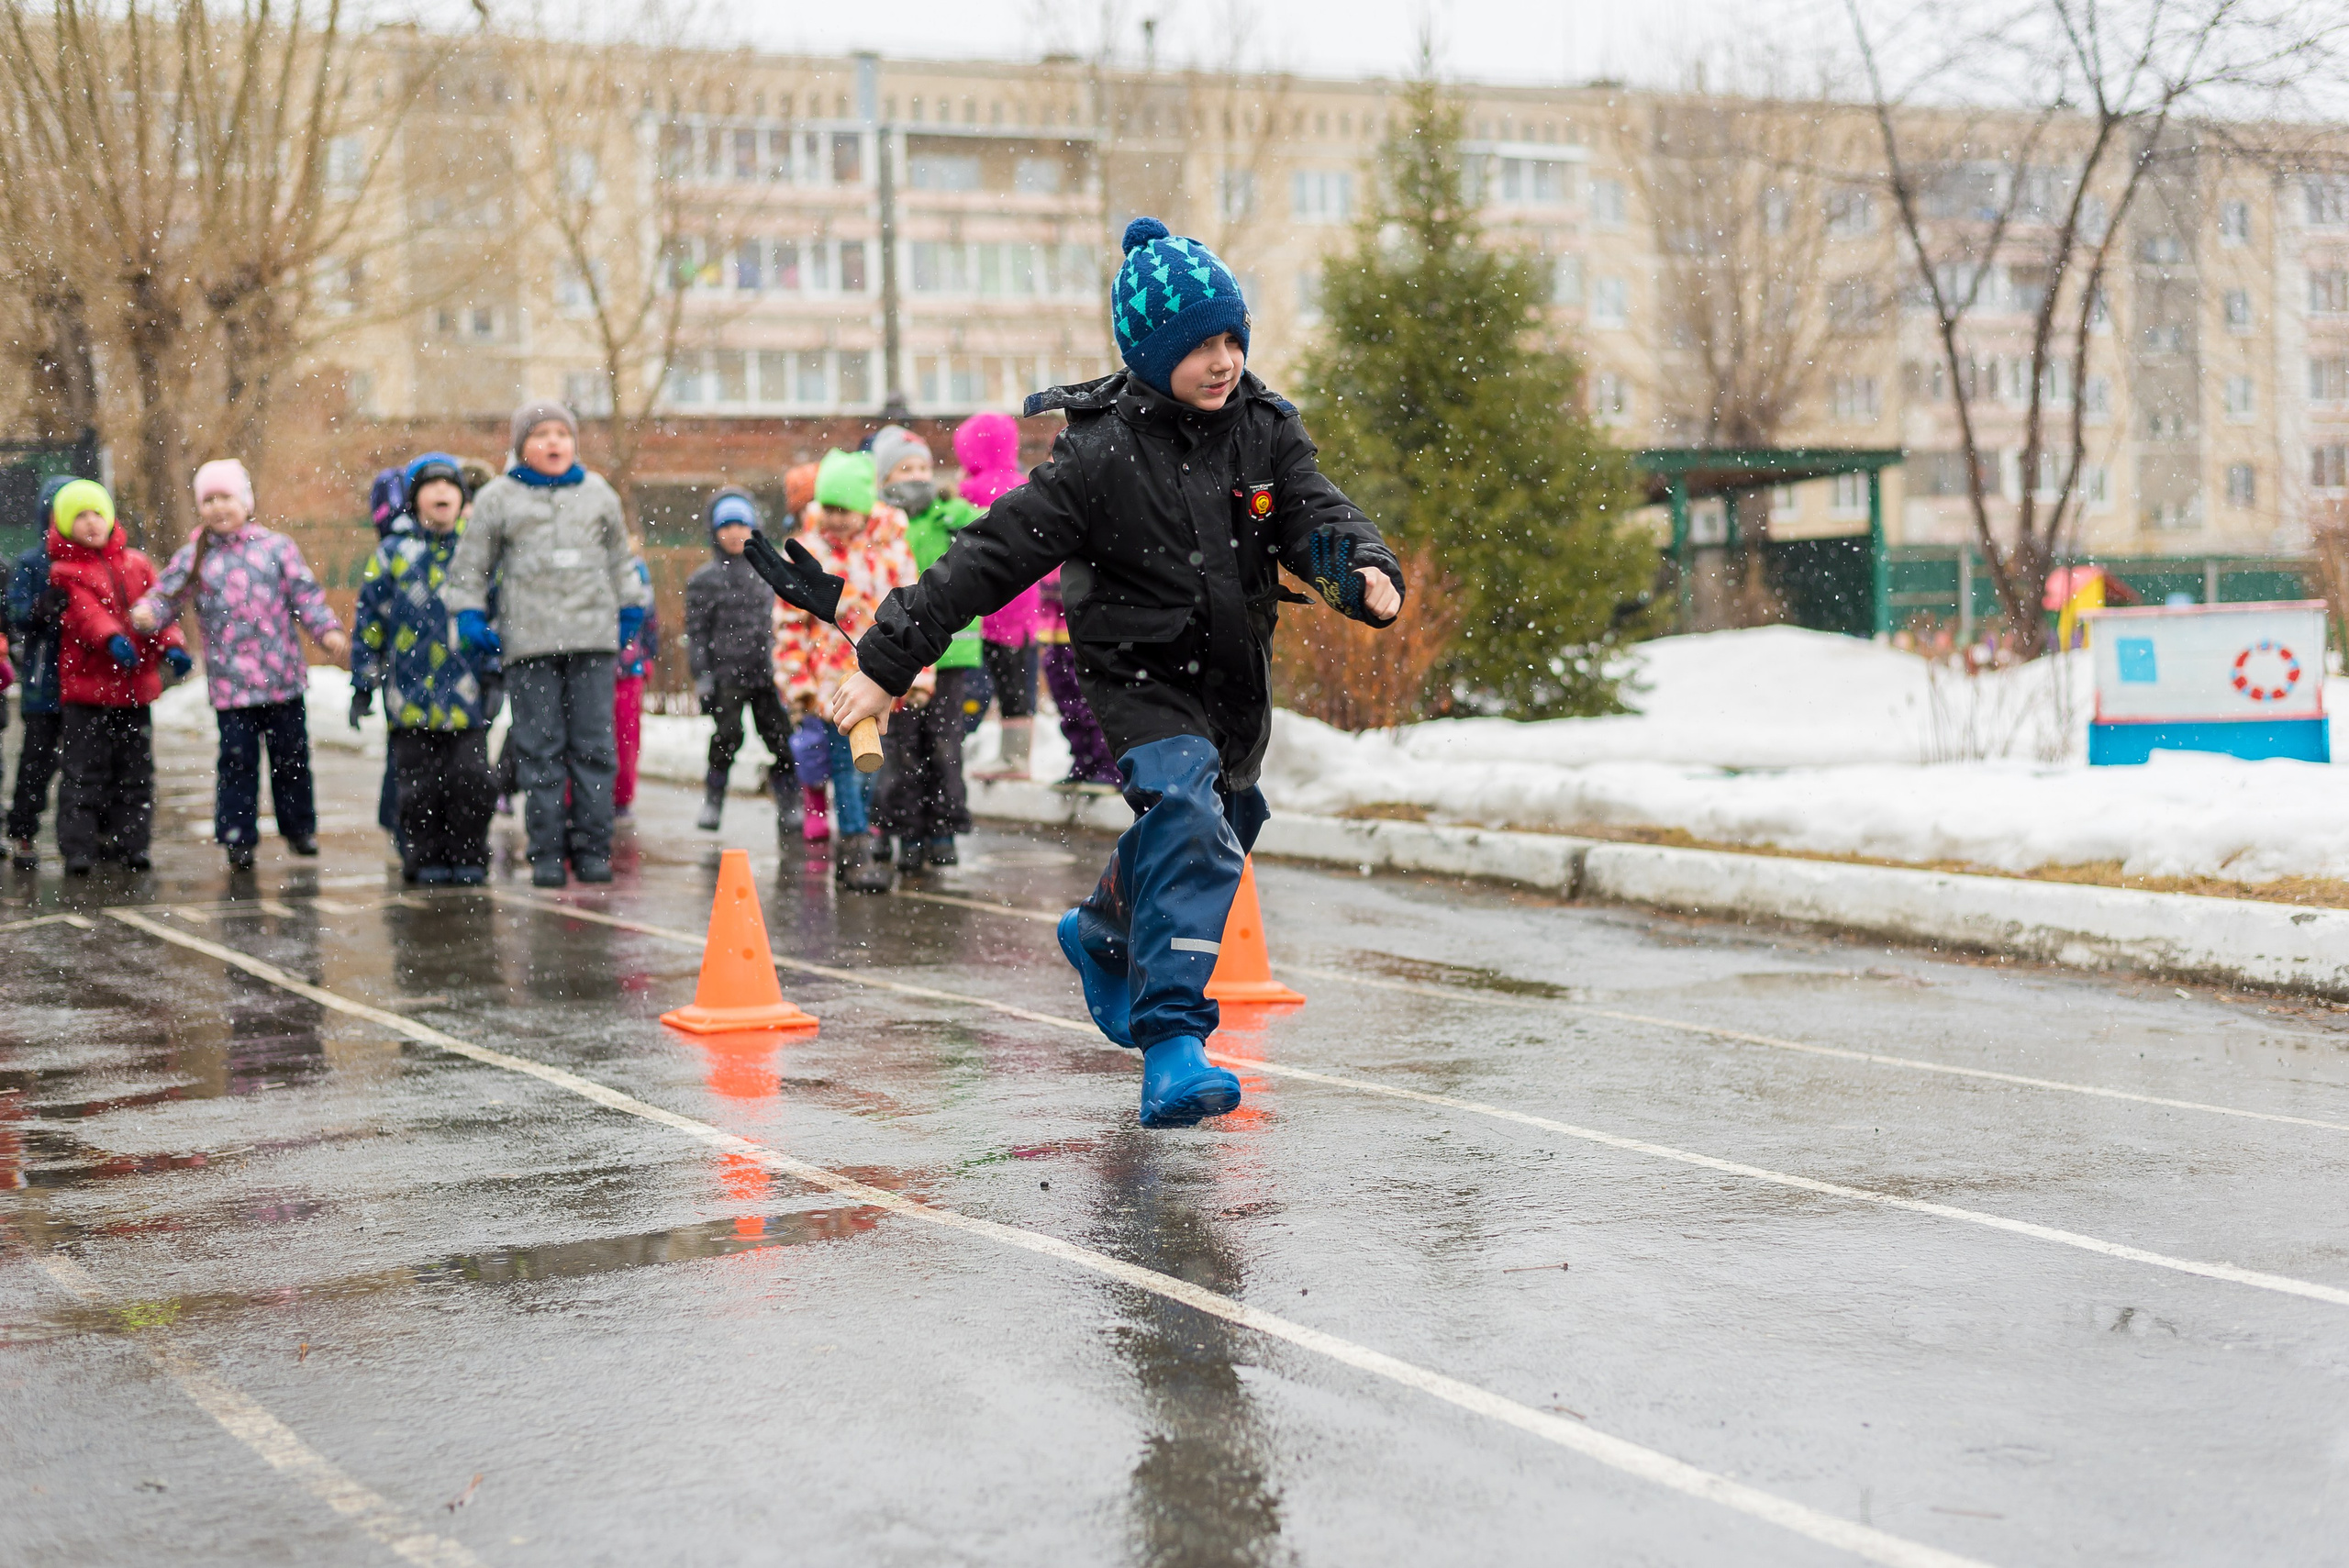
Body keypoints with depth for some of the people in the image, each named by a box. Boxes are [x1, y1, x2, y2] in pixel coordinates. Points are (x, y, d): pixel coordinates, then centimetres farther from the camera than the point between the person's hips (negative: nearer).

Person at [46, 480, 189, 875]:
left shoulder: (137, 564, 12)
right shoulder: (65, 572, -1)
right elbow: (85, 612, -17)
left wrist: (171, 646, -12)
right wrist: (113, 639, -35)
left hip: (136, 688, 4)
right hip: (86, 688, -4)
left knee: (136, 772, 8)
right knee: (85, 772, -4)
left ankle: (131, 843, 17)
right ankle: (77, 848, 0)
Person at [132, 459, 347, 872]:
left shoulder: (275, 546, 5)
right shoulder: (194, 556, 6)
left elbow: (305, 595, 4)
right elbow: (167, 596, 3)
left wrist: (328, 630, -8)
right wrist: (146, 614, -18)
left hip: (283, 677, 0)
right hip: (230, 679, 0)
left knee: (291, 756, 10)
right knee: (237, 760, -2)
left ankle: (299, 827, 26)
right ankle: (238, 839, 5)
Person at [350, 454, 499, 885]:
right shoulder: (393, 553, 8)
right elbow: (370, 620, 9)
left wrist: (495, 674, 3)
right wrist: (363, 684, 7)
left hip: (466, 690, 0)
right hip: (410, 691, 0)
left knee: (470, 779, -3)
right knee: (419, 782, 2)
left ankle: (469, 857, 10)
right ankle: (424, 859, 13)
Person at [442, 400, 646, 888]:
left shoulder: (598, 493, 15)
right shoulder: (498, 498, 8)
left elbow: (619, 558, 25)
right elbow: (471, 563, 11)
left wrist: (630, 609, 22)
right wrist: (469, 614, 2)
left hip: (592, 635, 2)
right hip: (528, 640, -2)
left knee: (593, 745, 2)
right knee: (540, 748, -2)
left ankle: (592, 847, 7)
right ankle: (547, 852, 3)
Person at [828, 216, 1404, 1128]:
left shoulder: (1264, 430, -5)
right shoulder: (1102, 454, -20)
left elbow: (1315, 517, -14)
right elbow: (990, 558, -20)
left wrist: (1366, 573, -39)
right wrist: (887, 661, -20)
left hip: (1235, 680, 7)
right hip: (1139, 676, -6)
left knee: (1218, 830, 25)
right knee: (1188, 823, -28)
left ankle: (1104, 936, 55)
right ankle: (1171, 1046, -30)